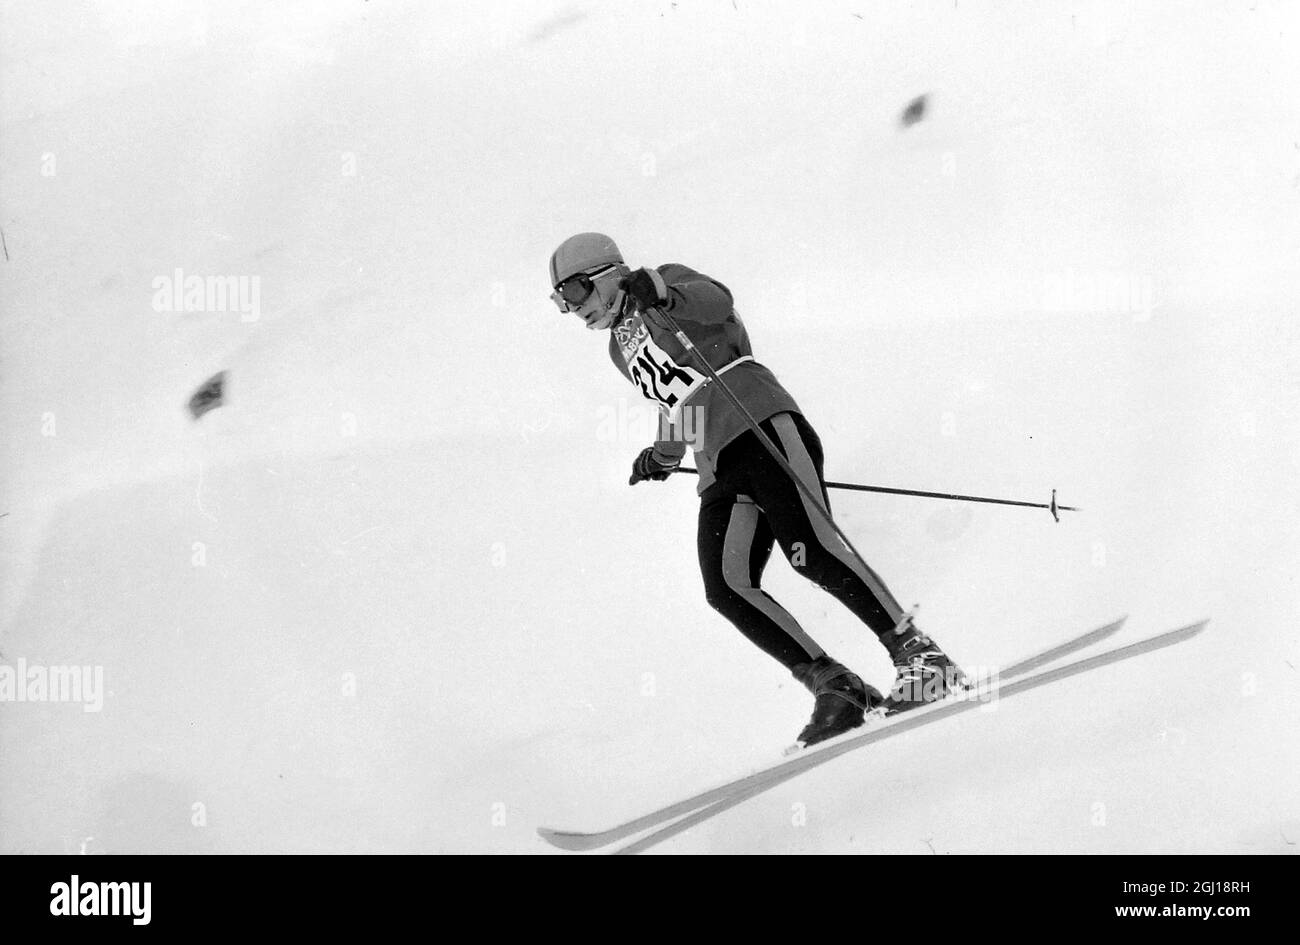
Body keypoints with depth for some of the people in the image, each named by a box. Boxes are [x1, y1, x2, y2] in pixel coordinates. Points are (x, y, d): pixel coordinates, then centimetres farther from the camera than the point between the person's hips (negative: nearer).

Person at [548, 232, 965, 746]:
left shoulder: (666, 281, 7)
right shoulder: (622, 347, 29)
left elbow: (716, 301, -16)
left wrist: (662, 294, -32)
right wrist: (663, 456, 49)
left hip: (759, 422, -7)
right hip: (719, 468, 7)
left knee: (811, 549, -25)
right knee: (726, 588, -15)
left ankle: (916, 652, -21)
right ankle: (833, 685, -17)